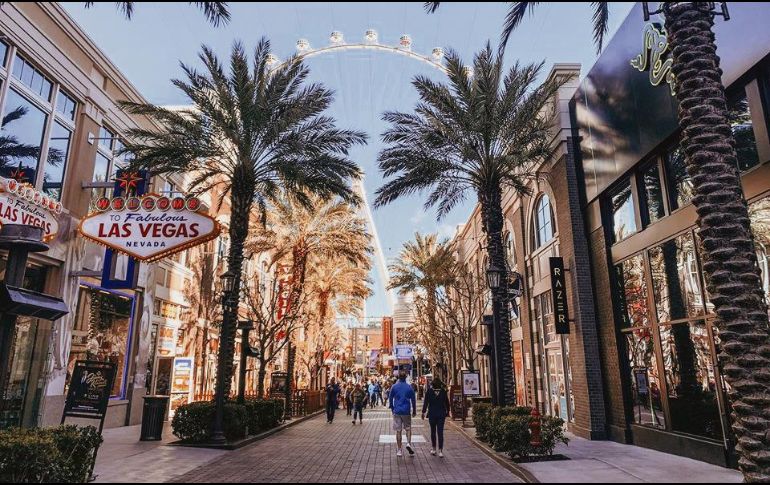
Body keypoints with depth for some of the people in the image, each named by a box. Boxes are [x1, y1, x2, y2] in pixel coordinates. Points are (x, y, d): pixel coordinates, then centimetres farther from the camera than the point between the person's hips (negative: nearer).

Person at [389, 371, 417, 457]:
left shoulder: (394, 387, 0)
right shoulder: (409, 387, 0)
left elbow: (391, 399, 5)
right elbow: (413, 400, 4)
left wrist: (392, 409, 18)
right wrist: (414, 411, 15)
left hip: (397, 411, 0)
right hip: (406, 411, 0)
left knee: (398, 431, 6)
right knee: (408, 428, 15)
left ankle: (399, 450, 7)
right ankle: (408, 443, -9)